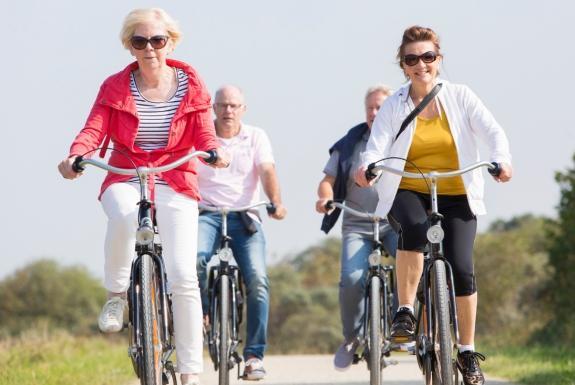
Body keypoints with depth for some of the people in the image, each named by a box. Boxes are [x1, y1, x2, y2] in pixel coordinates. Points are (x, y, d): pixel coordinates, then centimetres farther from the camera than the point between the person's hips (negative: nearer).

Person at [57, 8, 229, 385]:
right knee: (123, 215, -40)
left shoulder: (190, 84, 3)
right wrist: (76, 155, -31)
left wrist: (214, 151, -26)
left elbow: (204, 134, -3)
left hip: (175, 183, 1)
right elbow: (94, 129, -9)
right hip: (125, 180, 0)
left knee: (183, 275, -13)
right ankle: (116, 296, -15)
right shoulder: (115, 87, 2)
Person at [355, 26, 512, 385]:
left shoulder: (460, 96, -1)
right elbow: (377, 145, -15)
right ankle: (405, 312, -23)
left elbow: (492, 130, -13)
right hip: (408, 193, -1)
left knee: (461, 267, -14)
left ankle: (468, 352, 2)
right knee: (415, 227, -35)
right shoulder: (394, 106, -2)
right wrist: (368, 167, -39)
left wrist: (502, 159, -34)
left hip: (456, 196, 1)